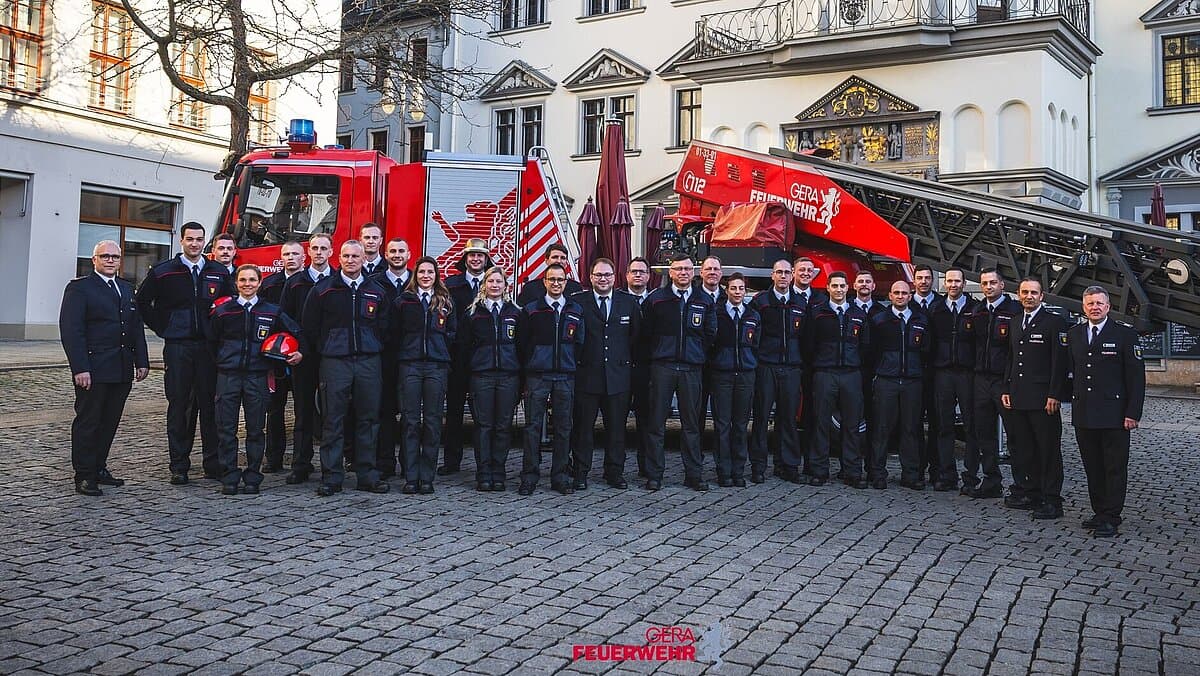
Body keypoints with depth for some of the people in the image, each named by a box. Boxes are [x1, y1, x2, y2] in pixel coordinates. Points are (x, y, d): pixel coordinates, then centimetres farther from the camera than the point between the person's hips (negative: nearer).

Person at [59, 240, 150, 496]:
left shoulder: (127, 289, 16)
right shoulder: (79, 288, -4)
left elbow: (137, 328, 18)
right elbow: (70, 330, -11)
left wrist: (142, 361, 9)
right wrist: (80, 368, -18)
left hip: (122, 370, 6)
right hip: (92, 370, -6)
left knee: (109, 422, 10)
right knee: (87, 422, 0)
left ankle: (98, 468, 20)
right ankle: (84, 476, 5)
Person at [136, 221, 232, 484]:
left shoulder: (218, 272, 8)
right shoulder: (163, 272, 2)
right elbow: (142, 302, 9)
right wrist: (162, 328, 4)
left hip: (209, 346, 2)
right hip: (177, 347, -1)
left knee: (210, 404, 3)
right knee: (179, 406, 3)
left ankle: (213, 464, 9)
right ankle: (179, 466, 9)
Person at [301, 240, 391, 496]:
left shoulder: (376, 291, 10)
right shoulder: (323, 289, 3)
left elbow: (383, 327, 17)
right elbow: (309, 327, 7)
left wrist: (373, 349, 10)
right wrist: (324, 350, 8)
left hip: (368, 361, 2)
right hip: (335, 362, -2)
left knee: (368, 420, 5)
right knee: (333, 422, -2)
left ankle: (367, 476, 12)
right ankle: (331, 478, 4)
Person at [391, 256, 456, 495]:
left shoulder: (445, 303, 12)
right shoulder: (403, 301, 10)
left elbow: (453, 333, 12)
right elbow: (394, 333, 9)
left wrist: (443, 354, 3)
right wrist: (402, 354, 3)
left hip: (437, 366, 1)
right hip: (409, 365, -1)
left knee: (432, 421, 1)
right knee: (411, 421, -1)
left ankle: (427, 478, 6)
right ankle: (411, 478, 3)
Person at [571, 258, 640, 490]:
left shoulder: (629, 303, 8)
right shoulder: (577, 302, 0)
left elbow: (636, 338, 11)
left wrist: (630, 364, 6)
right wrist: (575, 363, -3)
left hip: (618, 376, 2)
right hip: (586, 375, -2)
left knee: (617, 426, 8)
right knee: (583, 427, 3)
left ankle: (615, 472, 19)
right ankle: (580, 473, 11)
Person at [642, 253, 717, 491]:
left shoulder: (704, 302, 10)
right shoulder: (656, 299, 4)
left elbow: (710, 335, 13)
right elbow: (645, 333, 8)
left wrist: (698, 355, 7)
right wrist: (657, 356, 6)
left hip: (691, 368, 2)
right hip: (662, 367, -1)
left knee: (691, 423, 6)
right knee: (657, 422, -1)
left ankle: (694, 474, 12)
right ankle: (654, 475, 5)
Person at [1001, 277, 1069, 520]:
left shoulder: (1054, 323, -4)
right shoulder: (1016, 324, 17)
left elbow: (1059, 362, -9)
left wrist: (1054, 396, -15)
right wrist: (1006, 390, 12)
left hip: (1043, 399, -7)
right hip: (1018, 399, 7)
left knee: (1048, 450, -2)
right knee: (1022, 448, 10)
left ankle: (1052, 500, 3)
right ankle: (1031, 493, 20)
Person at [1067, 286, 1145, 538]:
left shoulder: (1125, 335, -2)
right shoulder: (1073, 334, 11)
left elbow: (1136, 377, -4)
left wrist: (1133, 413, -9)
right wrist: (1071, 400, 6)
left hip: (1114, 414, -4)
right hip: (1083, 415, 4)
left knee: (1115, 468, 0)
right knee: (1092, 468, 10)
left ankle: (1111, 518, 5)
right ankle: (1099, 512, 20)